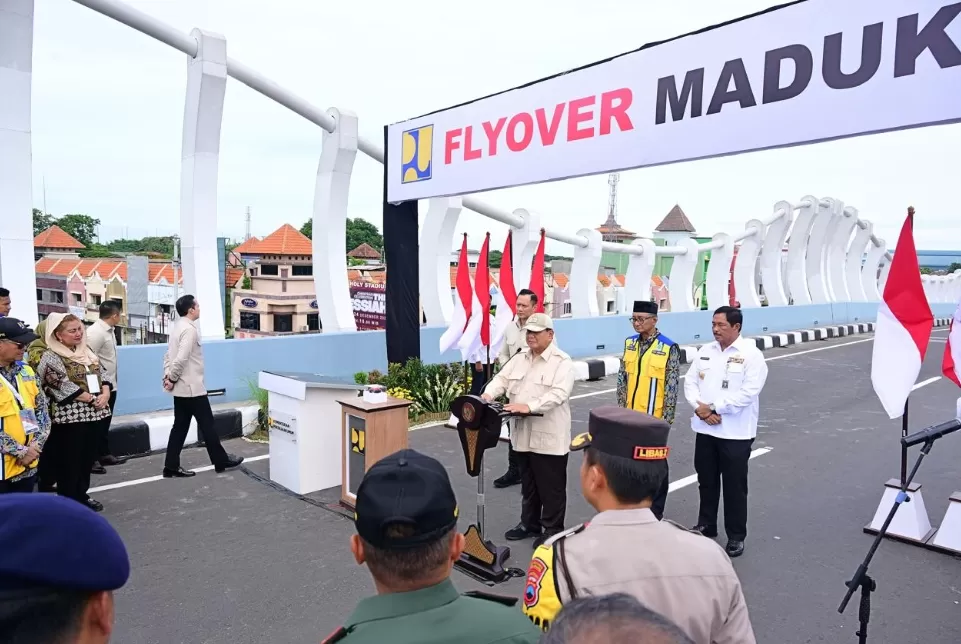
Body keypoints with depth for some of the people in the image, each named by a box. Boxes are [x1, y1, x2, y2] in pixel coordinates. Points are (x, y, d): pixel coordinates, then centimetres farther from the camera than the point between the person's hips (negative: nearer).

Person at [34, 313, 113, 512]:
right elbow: (64, 386, -18)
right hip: (70, 418, -7)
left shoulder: (86, 351, 11)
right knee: (69, 462, 2)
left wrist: (105, 393, -9)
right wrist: (92, 399, -17)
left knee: (88, 458, 14)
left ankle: (81, 496, 28)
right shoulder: (51, 357, -10)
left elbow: (102, 373, 10)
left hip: (94, 414, 7)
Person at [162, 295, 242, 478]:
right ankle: (221, 461, 15)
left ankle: (171, 467, 14)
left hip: (181, 388, 9)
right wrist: (172, 378, -13)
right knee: (207, 425, 3)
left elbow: (168, 355, 14)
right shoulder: (189, 329, -19)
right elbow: (182, 358, -25)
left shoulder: (177, 327, 11)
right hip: (192, 388, -9)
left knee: (180, 426, 12)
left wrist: (167, 375, 5)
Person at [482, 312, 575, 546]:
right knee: (528, 485, 20)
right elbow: (502, 379, 8)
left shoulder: (562, 362, -11)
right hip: (523, 435, 7)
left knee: (551, 487, 6)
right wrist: (488, 394, -13)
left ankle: (552, 529, 21)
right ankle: (529, 524, 35)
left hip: (549, 437, -6)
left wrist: (529, 406, -32)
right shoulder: (519, 358, 11)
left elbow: (558, 394, -22)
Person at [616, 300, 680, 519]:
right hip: (631, 417, 5)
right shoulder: (629, 344, 5)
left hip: (654, 418, -5)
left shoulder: (669, 348, -11)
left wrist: (666, 419, -12)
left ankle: (655, 513, 22)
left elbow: (672, 387, -10)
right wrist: (622, 408, 6)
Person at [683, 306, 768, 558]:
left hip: (735, 433, -5)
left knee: (734, 486, 7)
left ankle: (736, 536, 22)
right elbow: (690, 381, 5)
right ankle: (706, 527, 33)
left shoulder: (751, 354, -10)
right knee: (707, 482, 16)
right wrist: (699, 408, -12)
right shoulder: (705, 351, 7)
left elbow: (748, 392, -18)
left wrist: (713, 407, -17)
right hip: (705, 429, 5)